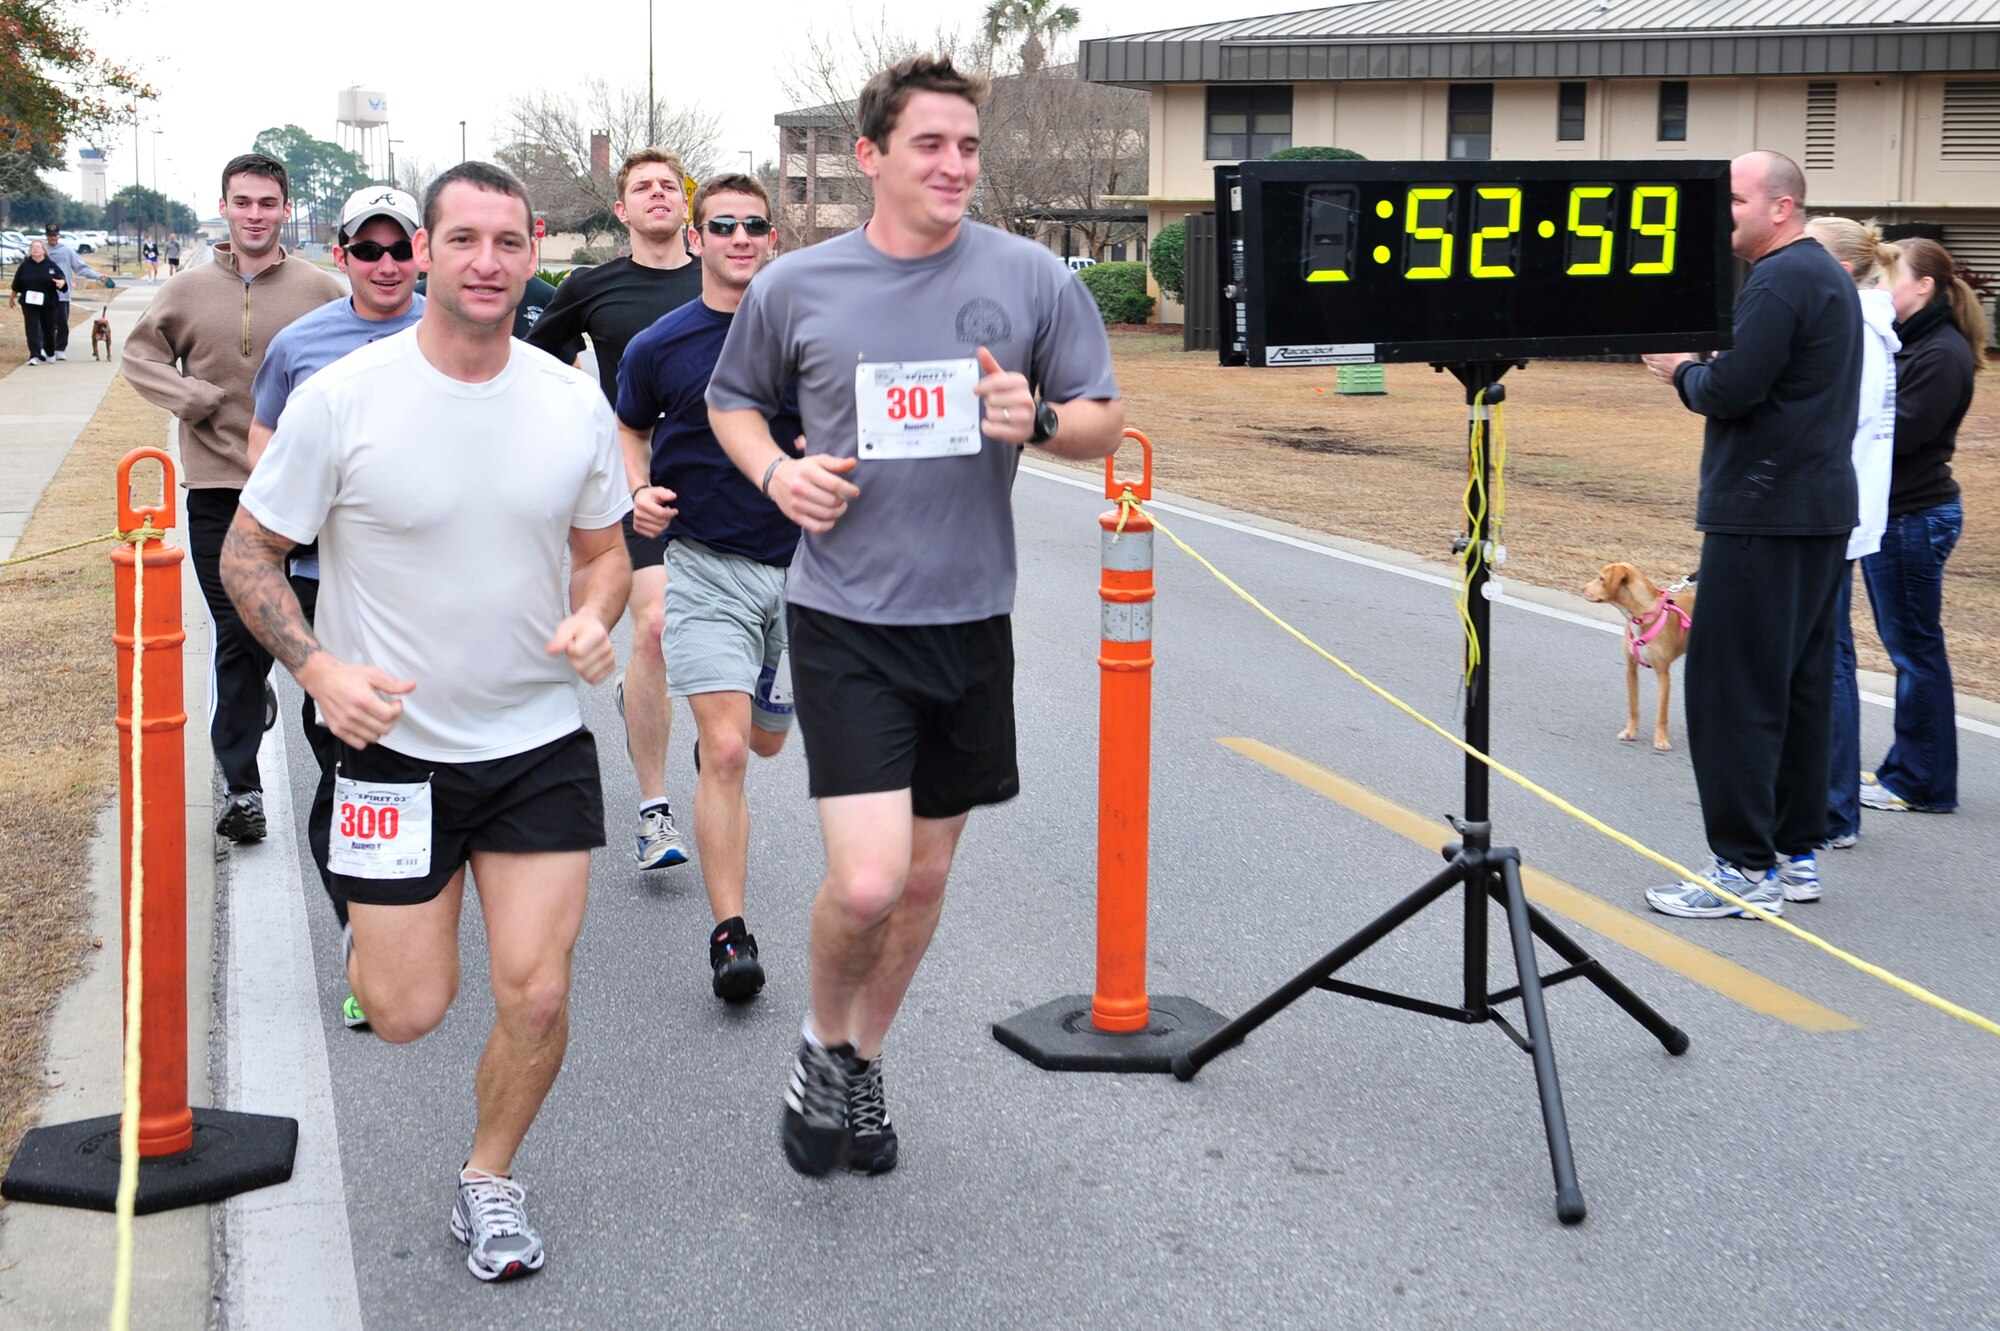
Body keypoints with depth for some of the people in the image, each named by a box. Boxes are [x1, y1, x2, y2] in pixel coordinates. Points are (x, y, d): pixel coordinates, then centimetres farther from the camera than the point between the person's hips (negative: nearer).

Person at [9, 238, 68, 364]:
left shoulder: (52, 265, -1)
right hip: (29, 303, 0)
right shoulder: (25, 266, 2)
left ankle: (49, 354, 31)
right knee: (32, 329, -9)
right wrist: (11, 298, 17)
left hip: (48, 304, 0)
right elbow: (16, 285, 10)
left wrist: (61, 282, -29)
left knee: (49, 329, 11)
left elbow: (62, 279, -5)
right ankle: (34, 355, -12)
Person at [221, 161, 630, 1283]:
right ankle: (377, 923, 42)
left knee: (537, 995, -2)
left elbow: (604, 549, 10)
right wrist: (319, 667, -19)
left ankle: (490, 1179, 26)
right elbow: (251, 552, -3)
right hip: (394, 742, -2)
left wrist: (595, 619, -12)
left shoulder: (574, 403, -4)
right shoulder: (342, 400, -13)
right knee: (406, 1014, 4)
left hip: (541, 740, 2)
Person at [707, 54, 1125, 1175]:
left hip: (970, 621, 3)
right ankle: (824, 1042, 17)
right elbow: (733, 400, 15)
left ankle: (864, 1062, 38)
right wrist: (776, 472, -6)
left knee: (927, 875, 15)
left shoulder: (1034, 279, -1)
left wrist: (1038, 421, -16)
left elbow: (1106, 422, 6)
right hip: (846, 621, -2)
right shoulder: (795, 287, -1)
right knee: (867, 881, -14)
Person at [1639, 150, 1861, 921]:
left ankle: (1747, 869, -6)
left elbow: (1732, 389, -22)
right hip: (1822, 509, 10)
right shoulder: (1827, 275, 19)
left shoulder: (1780, 280, -14)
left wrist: (1681, 372, -3)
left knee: (1734, 691, -7)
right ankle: (1797, 850, 20)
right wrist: (1699, 371, 9)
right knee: (1800, 683, 13)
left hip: (1763, 512, -10)